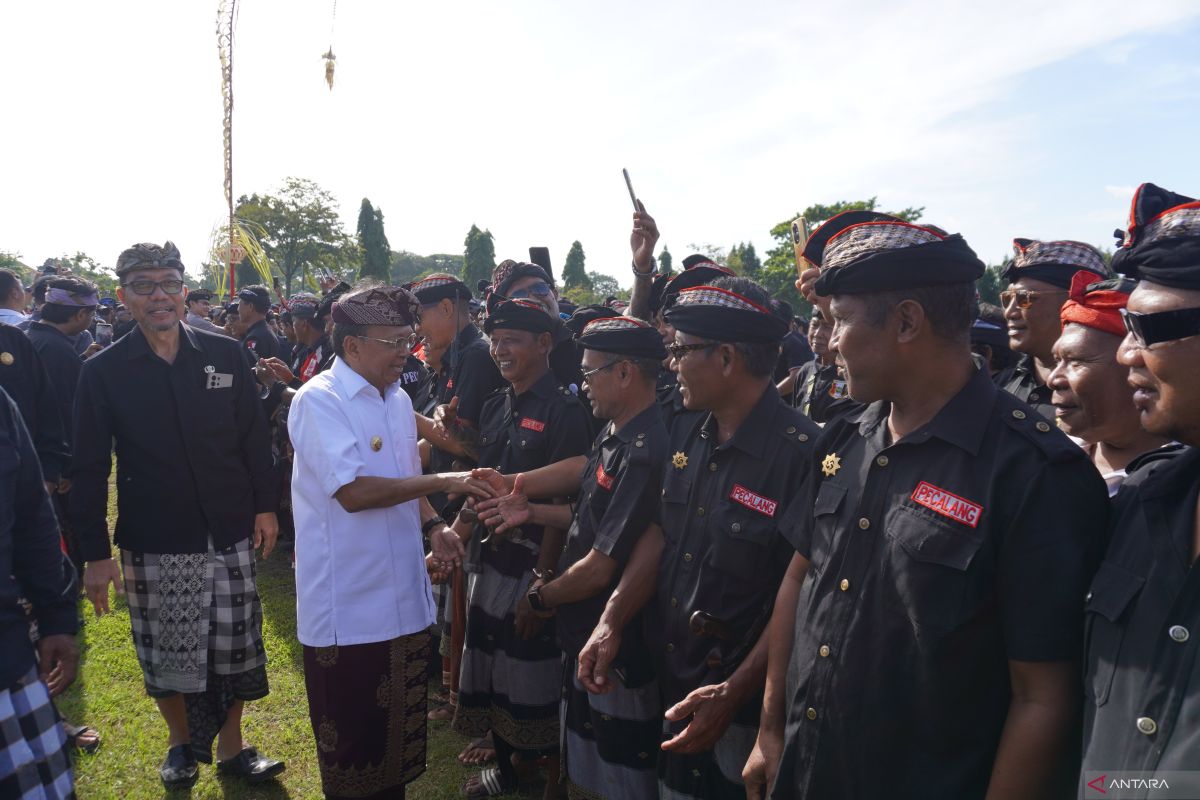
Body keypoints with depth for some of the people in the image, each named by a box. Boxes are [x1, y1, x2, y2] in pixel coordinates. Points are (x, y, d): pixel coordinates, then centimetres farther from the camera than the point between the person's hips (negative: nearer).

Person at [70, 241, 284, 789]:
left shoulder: (225, 355, 1)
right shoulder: (103, 372, -3)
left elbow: (254, 437, 7)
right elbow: (89, 469, -1)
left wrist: (265, 506, 6)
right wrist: (96, 553, -3)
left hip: (229, 536, 1)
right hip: (154, 545, -1)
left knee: (234, 649, 10)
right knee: (166, 659, 9)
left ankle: (231, 748, 32)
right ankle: (181, 742, 37)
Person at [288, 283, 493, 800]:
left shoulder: (398, 399, 10)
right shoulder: (319, 401, -14)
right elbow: (353, 491, -24)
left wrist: (433, 524, 0)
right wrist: (441, 481, -22)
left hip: (403, 596, 7)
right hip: (348, 605, -7)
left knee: (401, 726, 17)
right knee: (351, 740, 9)